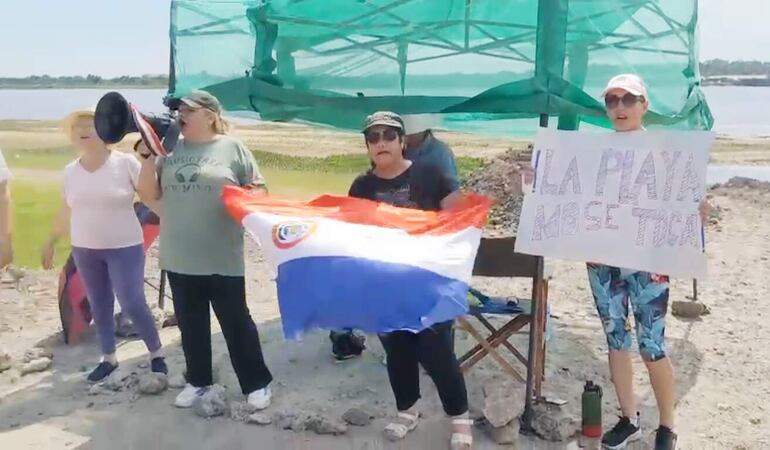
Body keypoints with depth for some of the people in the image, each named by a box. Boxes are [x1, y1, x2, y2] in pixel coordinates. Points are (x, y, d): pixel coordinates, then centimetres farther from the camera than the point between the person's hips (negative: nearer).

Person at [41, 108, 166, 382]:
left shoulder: (125, 162, -10)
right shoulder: (70, 171, 5)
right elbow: (66, 211, 16)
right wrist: (51, 242, 22)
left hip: (124, 248, -4)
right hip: (85, 251, 5)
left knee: (132, 305, -7)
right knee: (99, 307, 12)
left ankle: (156, 355, 13)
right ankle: (108, 358, 28)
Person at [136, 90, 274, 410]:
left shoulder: (232, 147, -1)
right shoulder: (170, 150, 9)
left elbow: (259, 189, 1)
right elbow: (149, 195, 6)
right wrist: (147, 156, -6)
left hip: (222, 258, -4)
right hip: (180, 258, 4)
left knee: (235, 320, 3)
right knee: (190, 323, 15)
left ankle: (257, 383, 16)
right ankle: (198, 380, 31)